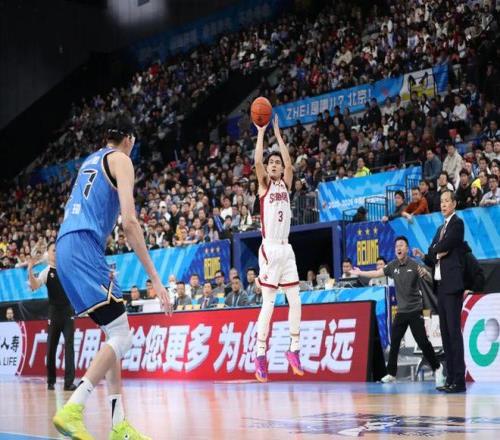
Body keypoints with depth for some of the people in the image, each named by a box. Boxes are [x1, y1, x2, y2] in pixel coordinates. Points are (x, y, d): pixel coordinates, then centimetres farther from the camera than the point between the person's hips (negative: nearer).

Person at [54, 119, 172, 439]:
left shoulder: (90, 161, 28)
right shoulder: (120, 159, 2)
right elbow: (129, 222, -10)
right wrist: (155, 279, -11)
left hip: (66, 248, 9)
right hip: (84, 247, -9)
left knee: (115, 336, 12)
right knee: (122, 338, -11)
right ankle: (72, 411, -23)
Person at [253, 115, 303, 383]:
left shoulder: (285, 185, 13)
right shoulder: (264, 186, 2)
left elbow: (289, 164, -1)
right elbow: (257, 162, -13)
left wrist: (278, 134, 1)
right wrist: (261, 133, -10)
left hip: (286, 249, 5)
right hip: (269, 249, -5)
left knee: (295, 301, 4)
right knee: (268, 303, -7)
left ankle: (294, 350, 12)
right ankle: (261, 355, -4)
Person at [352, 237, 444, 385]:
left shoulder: (414, 265, -11)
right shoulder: (393, 266, 3)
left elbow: (430, 278, -18)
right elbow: (377, 273, 12)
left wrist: (425, 273, -40)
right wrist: (360, 273, 17)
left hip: (415, 310, -5)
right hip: (401, 311, 5)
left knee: (422, 342, -6)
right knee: (394, 342, 6)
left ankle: (437, 368, 11)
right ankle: (391, 374, 15)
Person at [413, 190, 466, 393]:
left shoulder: (457, 223, -5)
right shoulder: (441, 228, 22)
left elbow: (443, 248, -18)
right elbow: (434, 258, 19)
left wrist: (434, 252, 1)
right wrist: (424, 256, 0)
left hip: (452, 284, -9)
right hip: (441, 285, 9)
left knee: (454, 330, -11)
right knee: (445, 332, 8)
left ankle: (459, 380, -11)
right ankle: (450, 378, 12)